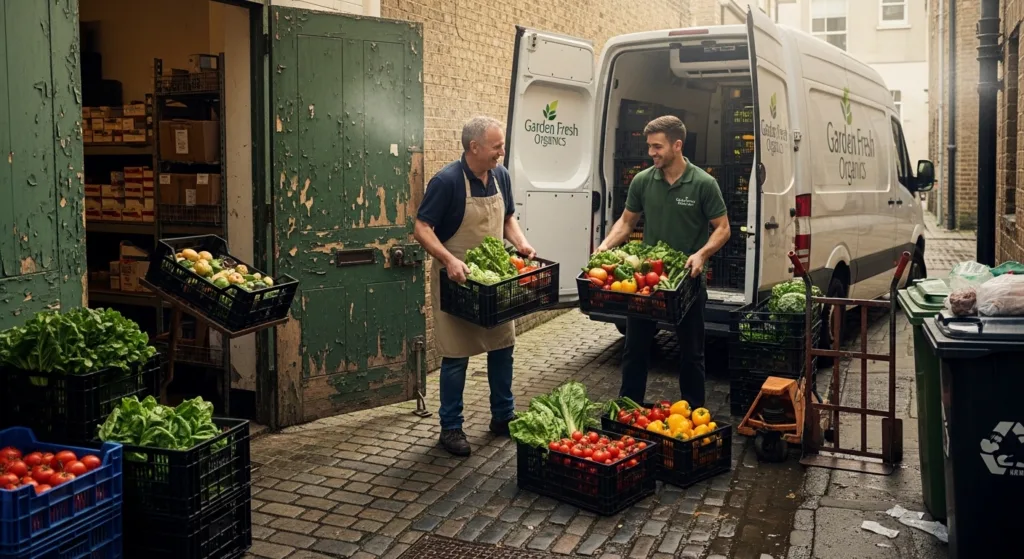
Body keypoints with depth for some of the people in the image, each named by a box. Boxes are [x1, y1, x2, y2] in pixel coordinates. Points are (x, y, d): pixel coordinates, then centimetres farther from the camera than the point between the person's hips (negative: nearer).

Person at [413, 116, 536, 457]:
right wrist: (449, 260, -32)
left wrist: (521, 243, -3)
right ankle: (451, 427, 15)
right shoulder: (447, 181, -18)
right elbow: (422, 229, -19)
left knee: (503, 346, 13)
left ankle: (503, 416, 29)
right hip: (457, 280, -6)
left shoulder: (501, 176, 2)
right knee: (456, 355, 1)